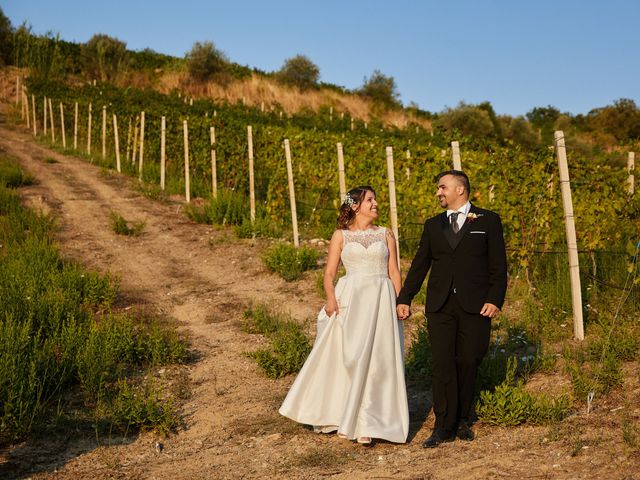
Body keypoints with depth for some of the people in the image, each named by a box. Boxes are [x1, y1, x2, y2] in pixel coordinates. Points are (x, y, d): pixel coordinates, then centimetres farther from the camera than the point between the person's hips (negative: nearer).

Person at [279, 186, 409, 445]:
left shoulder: (385, 234, 12)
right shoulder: (340, 236, 8)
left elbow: (394, 272, 9)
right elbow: (329, 273, 3)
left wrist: (400, 302, -3)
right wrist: (330, 298, -14)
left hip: (381, 300, 1)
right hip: (350, 299, -1)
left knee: (376, 360, -2)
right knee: (346, 358, -3)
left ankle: (366, 423, 4)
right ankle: (343, 417, 11)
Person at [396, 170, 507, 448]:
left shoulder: (488, 221, 5)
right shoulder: (433, 225, 15)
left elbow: (498, 265, 1)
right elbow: (419, 265, 16)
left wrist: (495, 300, -10)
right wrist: (405, 299, 11)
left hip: (475, 306, -2)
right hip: (440, 306, 2)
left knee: (468, 363, 2)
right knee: (442, 364, -3)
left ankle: (462, 419, 20)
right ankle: (444, 427, 2)